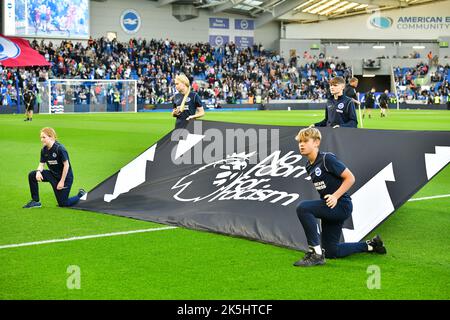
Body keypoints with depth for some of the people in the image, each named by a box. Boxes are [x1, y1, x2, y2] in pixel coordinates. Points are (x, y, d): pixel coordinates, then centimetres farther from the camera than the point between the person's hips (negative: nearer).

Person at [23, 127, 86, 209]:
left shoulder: (59, 148, -23)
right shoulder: (44, 150, -3)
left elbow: (66, 165, -20)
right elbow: (41, 164, 2)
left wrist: (62, 181, -18)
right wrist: (38, 172, -22)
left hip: (65, 177, -7)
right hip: (53, 174, 7)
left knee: (63, 203, -6)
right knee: (32, 175, -12)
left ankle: (80, 195, 22)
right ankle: (35, 201, -2)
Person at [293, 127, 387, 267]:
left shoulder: (327, 159, -15)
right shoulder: (309, 166, 10)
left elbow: (350, 178, -17)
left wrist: (335, 196, -24)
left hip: (341, 205, -9)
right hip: (330, 208, 9)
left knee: (302, 207, -28)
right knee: (331, 252, 14)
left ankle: (316, 253, -24)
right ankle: (370, 245, 33)